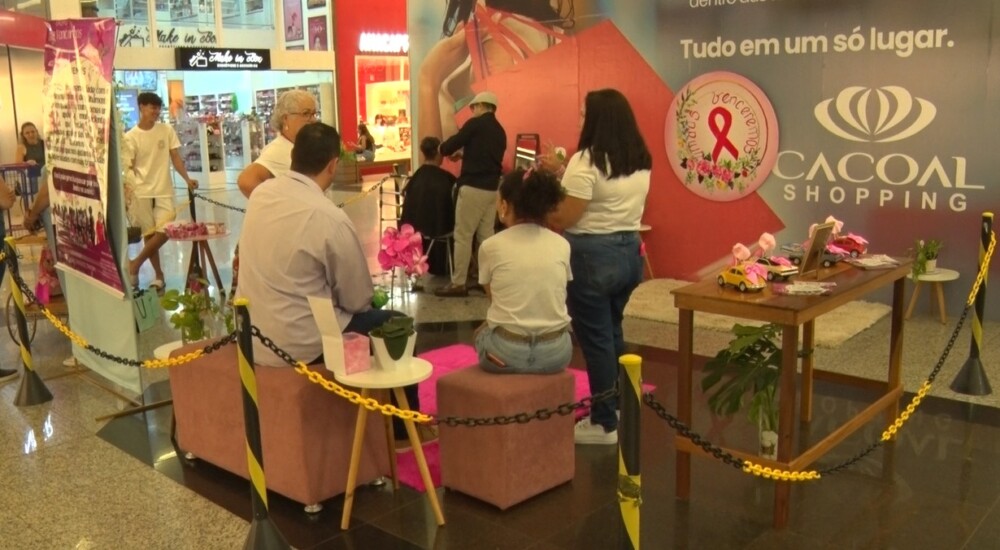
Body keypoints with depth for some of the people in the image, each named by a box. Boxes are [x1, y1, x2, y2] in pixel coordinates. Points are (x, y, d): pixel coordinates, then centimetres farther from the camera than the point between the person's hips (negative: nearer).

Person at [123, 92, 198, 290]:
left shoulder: (167, 130, 2)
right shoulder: (130, 137, -4)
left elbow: (175, 157, 4)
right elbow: (128, 168, -3)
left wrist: (187, 179, -10)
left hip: (164, 191, 1)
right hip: (142, 192, -1)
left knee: (164, 231, -9)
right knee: (149, 234, 5)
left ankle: (135, 264, 10)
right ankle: (158, 274, 17)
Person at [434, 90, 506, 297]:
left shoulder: (476, 124, -6)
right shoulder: (500, 131, 15)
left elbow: (449, 146, -5)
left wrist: (443, 148, 17)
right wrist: (464, 154, 29)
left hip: (473, 187, -7)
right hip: (492, 188, 7)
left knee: (463, 236, -3)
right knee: (486, 235, 10)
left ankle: (458, 284, -2)